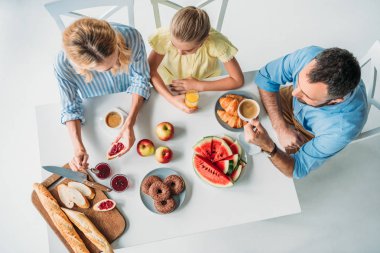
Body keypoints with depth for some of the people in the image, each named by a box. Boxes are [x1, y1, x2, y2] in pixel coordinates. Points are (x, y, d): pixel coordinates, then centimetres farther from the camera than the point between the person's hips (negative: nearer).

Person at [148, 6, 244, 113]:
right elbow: (150, 70, -21)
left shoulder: (216, 42, -33)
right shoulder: (165, 36, -31)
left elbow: (238, 80, -24)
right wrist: (171, 98, -35)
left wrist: (198, 86, -24)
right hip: (170, 84, 0)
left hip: (205, 87, 0)